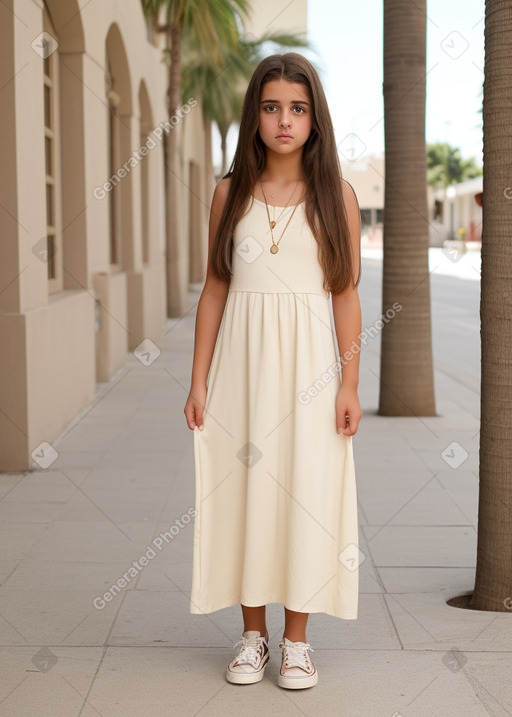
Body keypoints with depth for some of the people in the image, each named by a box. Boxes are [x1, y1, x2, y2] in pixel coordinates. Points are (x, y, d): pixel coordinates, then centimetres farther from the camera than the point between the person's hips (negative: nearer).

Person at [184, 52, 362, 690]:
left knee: (306, 489, 1)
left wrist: (350, 385, -5)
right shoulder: (230, 192, 5)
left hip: (309, 361, -1)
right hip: (242, 358, 1)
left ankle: (296, 639, 15)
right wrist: (199, 381, 2)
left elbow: (346, 295, 0)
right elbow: (214, 289, 5)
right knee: (242, 487, 4)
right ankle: (252, 634, 18)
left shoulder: (336, 195, 1)